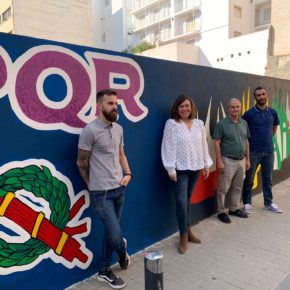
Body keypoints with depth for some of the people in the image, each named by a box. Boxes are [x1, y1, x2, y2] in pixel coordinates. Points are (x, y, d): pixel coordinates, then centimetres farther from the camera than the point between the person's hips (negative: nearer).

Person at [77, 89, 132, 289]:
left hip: (119, 189, 7)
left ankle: (104, 271, 35)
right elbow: (81, 163, -7)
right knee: (116, 235, -5)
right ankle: (123, 253, 30)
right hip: (102, 193, -6)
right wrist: (94, 185, 4)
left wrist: (128, 174, 5)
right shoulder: (90, 130, -14)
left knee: (110, 232, 16)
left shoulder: (119, 129, 7)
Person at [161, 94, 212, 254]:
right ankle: (183, 237, 8)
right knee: (181, 201, -6)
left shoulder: (199, 124, 8)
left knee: (187, 199, 16)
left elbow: (204, 145, 13)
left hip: (195, 167, 5)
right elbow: (168, 148, -11)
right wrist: (171, 169, -14)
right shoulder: (171, 124, -8)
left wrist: (206, 164, 11)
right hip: (179, 169, -5)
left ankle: (188, 231, 30)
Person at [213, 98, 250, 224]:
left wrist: (247, 159, 12)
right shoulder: (222, 124, -10)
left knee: (238, 187, 15)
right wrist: (219, 161, -15)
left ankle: (234, 209, 30)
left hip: (241, 160, 6)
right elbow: (216, 143, -11)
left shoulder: (244, 123, 8)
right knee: (223, 188, 1)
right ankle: (221, 212, 14)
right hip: (228, 161, -6)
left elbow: (246, 142, 14)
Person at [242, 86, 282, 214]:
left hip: (269, 151, 4)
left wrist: (268, 139, 15)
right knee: (249, 179, 4)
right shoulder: (249, 113, -10)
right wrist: (249, 141, 1)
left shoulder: (273, 112, 4)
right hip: (253, 152, -4)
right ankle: (247, 203, 18)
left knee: (268, 178, 14)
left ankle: (269, 202, 28)